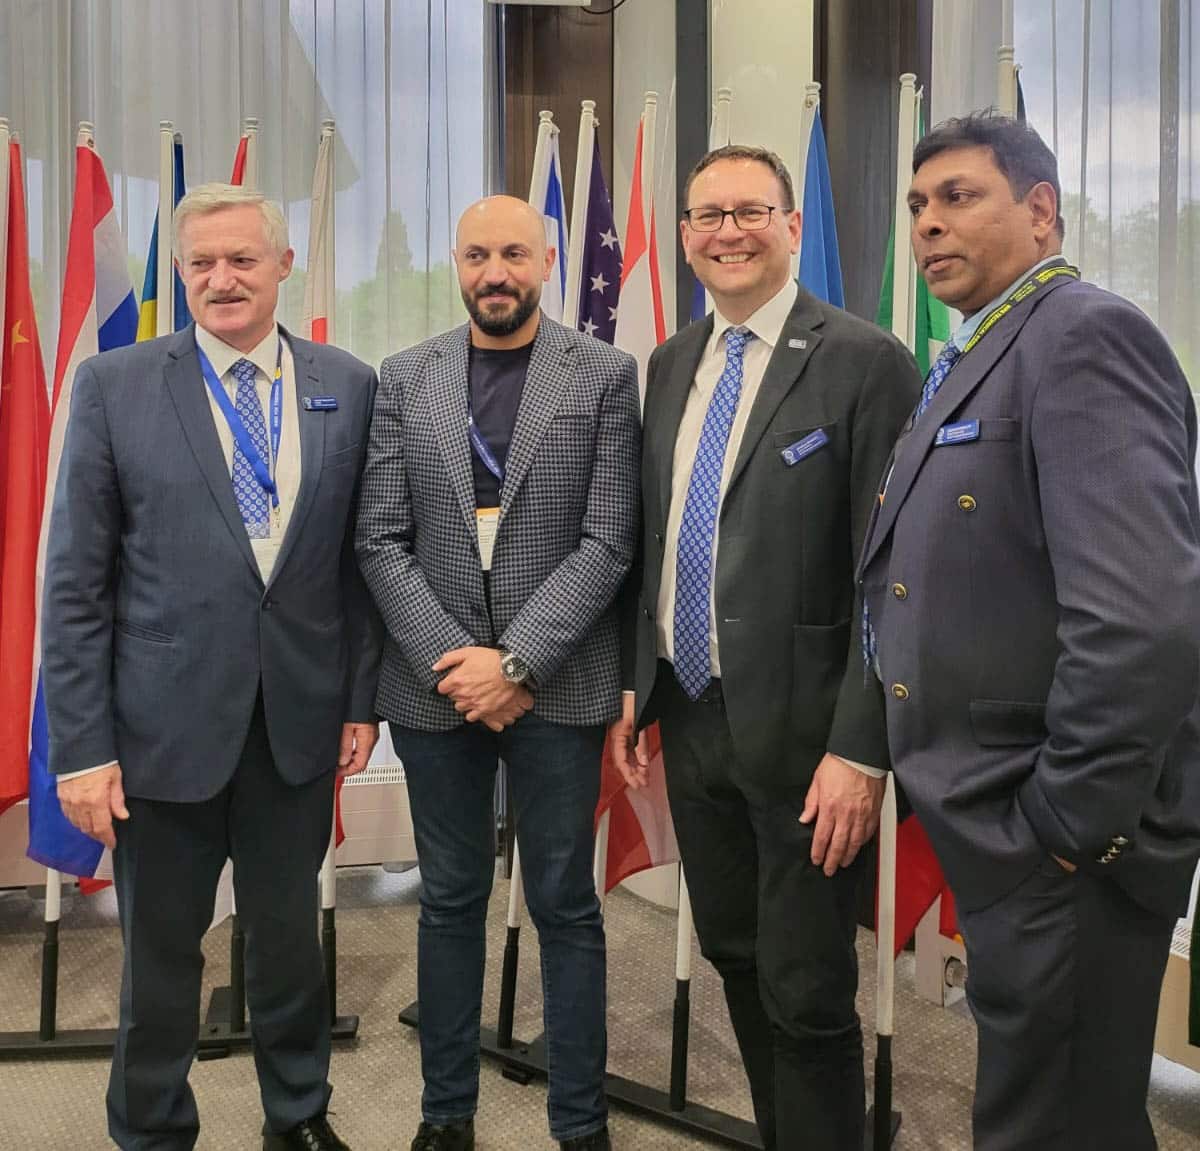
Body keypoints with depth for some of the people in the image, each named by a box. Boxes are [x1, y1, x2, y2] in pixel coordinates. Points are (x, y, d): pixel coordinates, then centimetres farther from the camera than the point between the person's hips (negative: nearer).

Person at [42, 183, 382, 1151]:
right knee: (161, 952, 13)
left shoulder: (348, 387, 2)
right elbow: (76, 582, -5)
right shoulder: (114, 387, -4)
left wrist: (362, 698, 4)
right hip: (166, 724, -1)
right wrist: (81, 746, -8)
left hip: (300, 719, 2)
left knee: (290, 936, 17)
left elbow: (361, 556, 6)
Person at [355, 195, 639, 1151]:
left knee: (565, 905, 7)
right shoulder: (405, 379, 6)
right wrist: (450, 662, -8)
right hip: (435, 683, 2)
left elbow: (608, 542, -7)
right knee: (450, 899, 13)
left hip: (557, 685, -2)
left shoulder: (606, 375, -1)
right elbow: (382, 540, 2)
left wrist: (515, 662, -13)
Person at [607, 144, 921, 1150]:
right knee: (734, 958, 20)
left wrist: (861, 749, -18)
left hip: (798, 727, -6)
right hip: (690, 716, 7)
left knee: (807, 993, 4)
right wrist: (634, 684, 11)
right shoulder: (672, 365, 9)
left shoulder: (865, 363, -12)